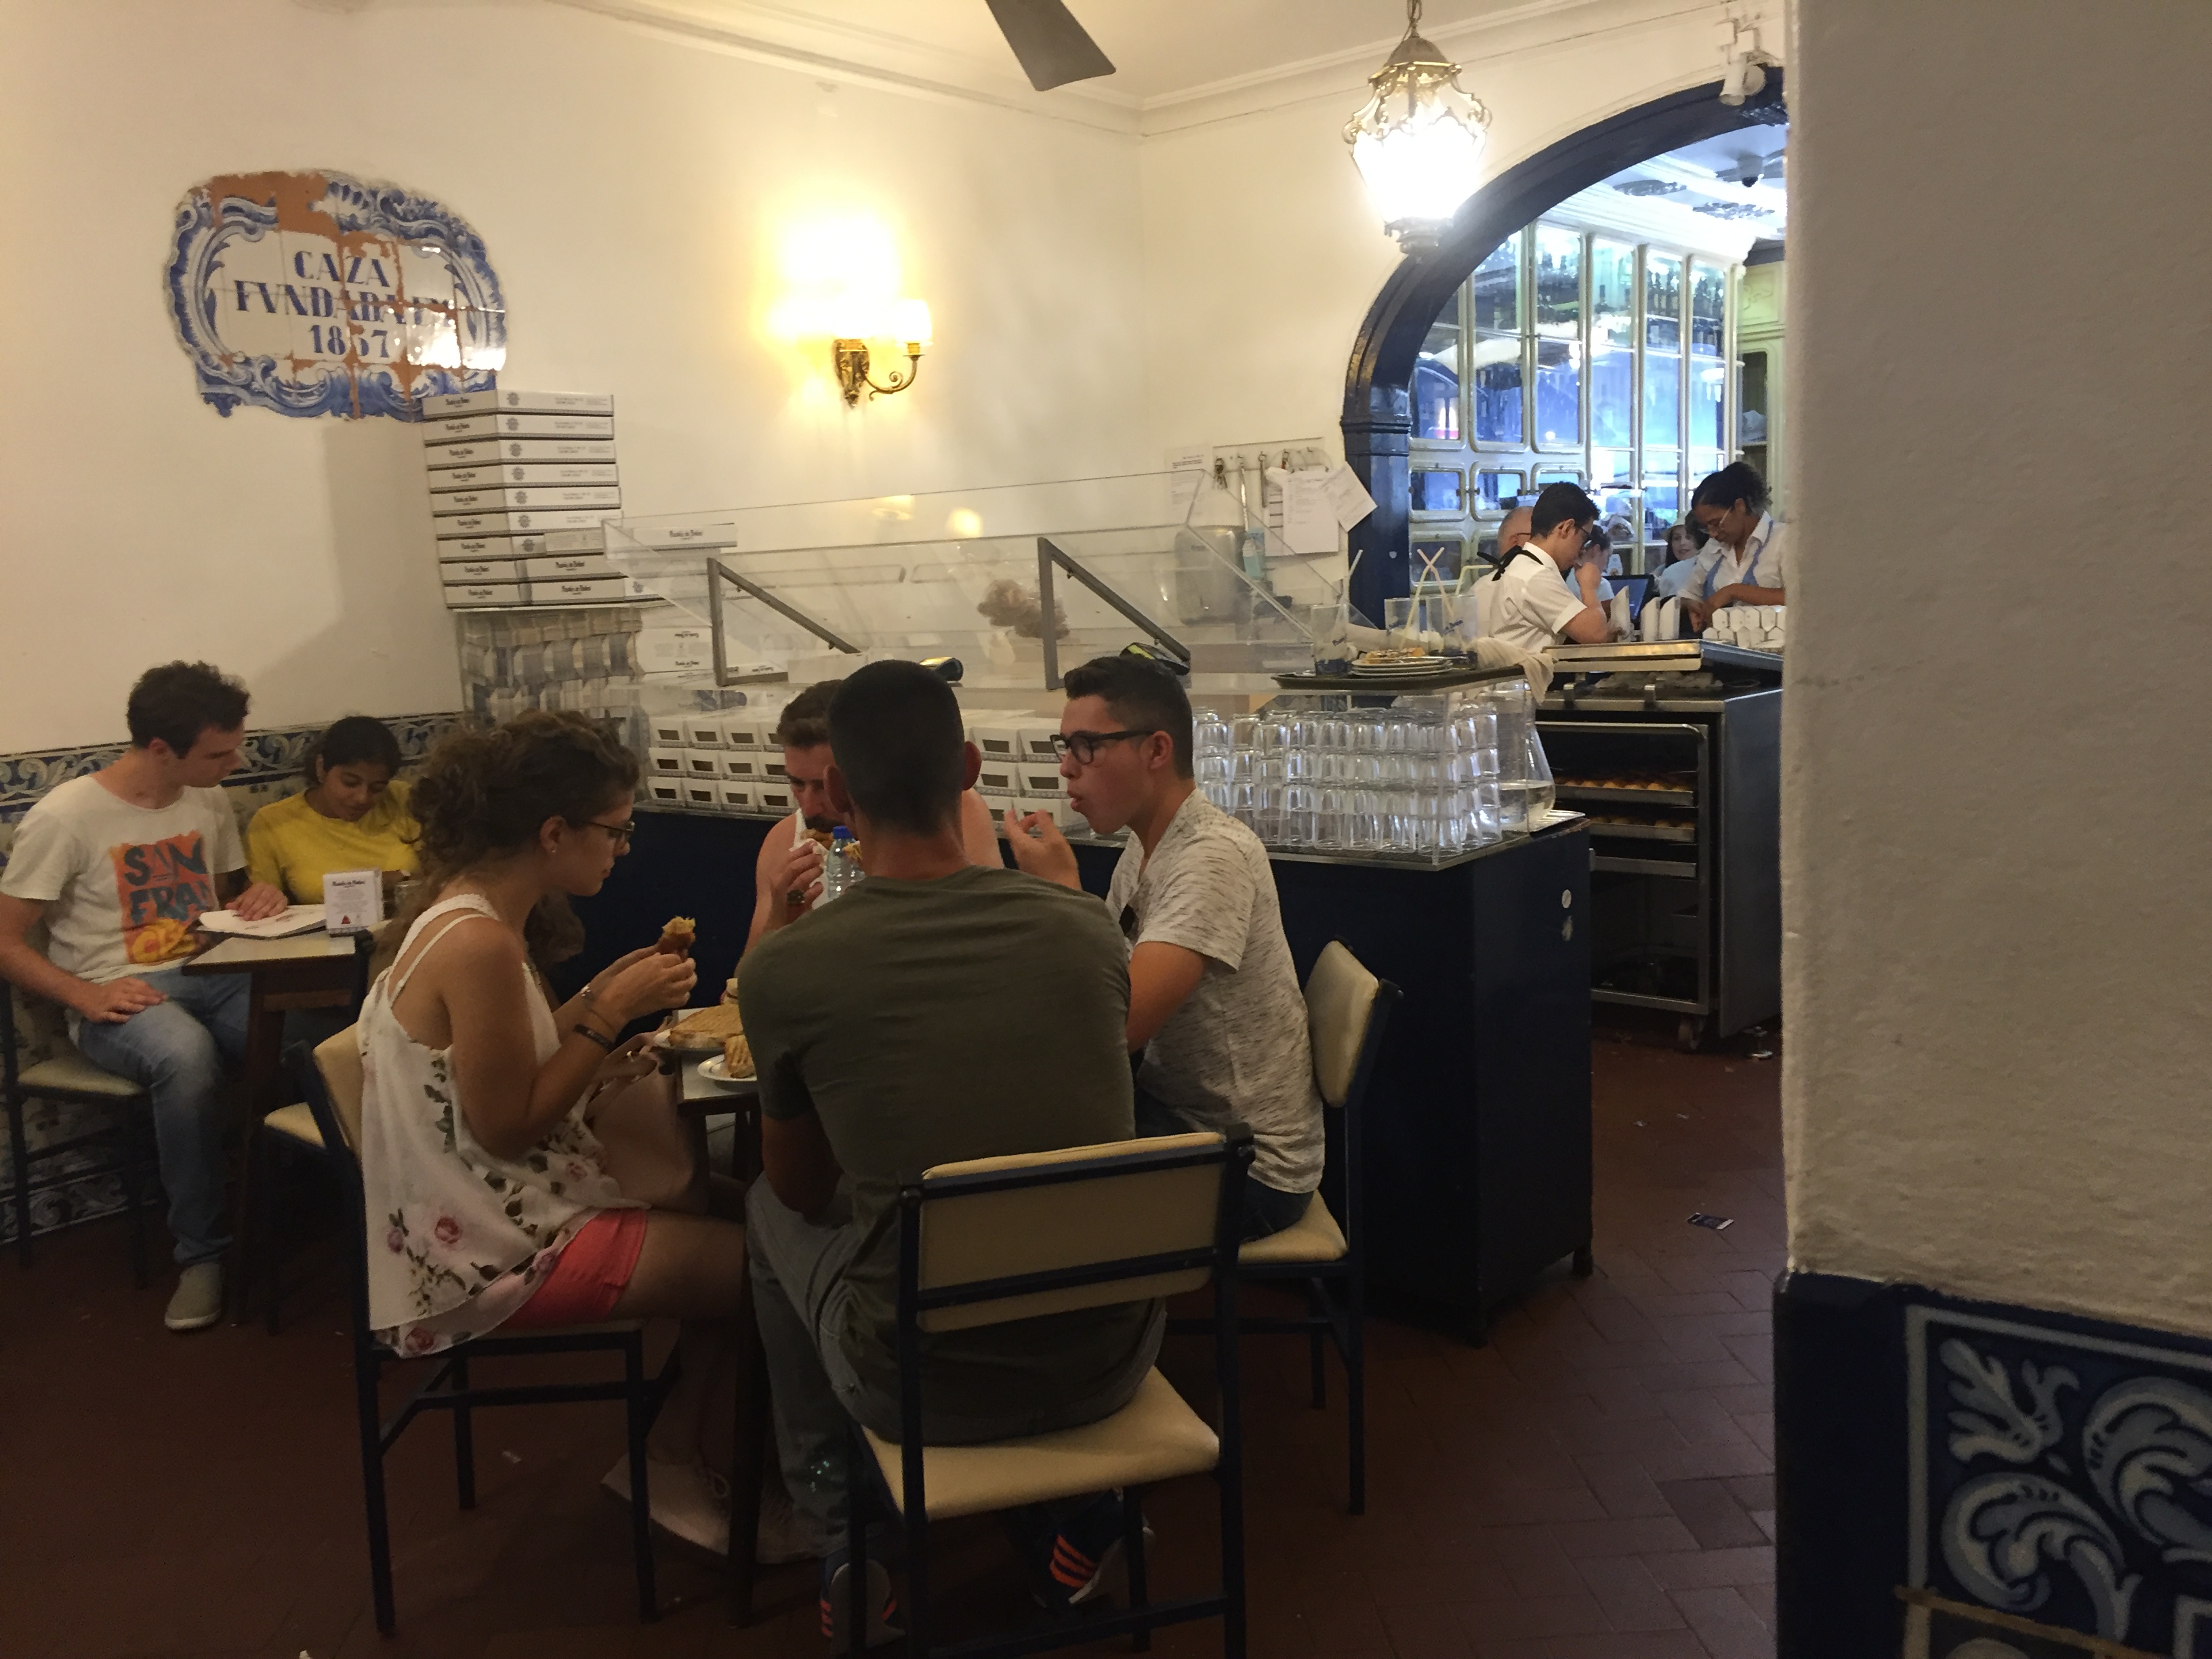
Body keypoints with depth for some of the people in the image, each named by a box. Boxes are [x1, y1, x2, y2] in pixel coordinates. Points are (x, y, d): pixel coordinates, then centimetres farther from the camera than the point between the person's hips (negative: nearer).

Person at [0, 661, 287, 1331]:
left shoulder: (209, 802, 9)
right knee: (186, 1055, -40)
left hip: (213, 976, 5)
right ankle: (202, 1250, -24)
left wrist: (259, 898, -1)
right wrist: (88, 996, -22)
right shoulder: (65, 817, -9)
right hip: (118, 998, -4)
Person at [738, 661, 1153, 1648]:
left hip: (926, 1384, -2)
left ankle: (847, 1535, 32)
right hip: (1108, 1358, 3)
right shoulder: (1086, 929, -5)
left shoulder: (782, 971, -14)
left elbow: (803, 1190, 5)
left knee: (768, 1209, 26)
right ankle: (1082, 1503, 34)